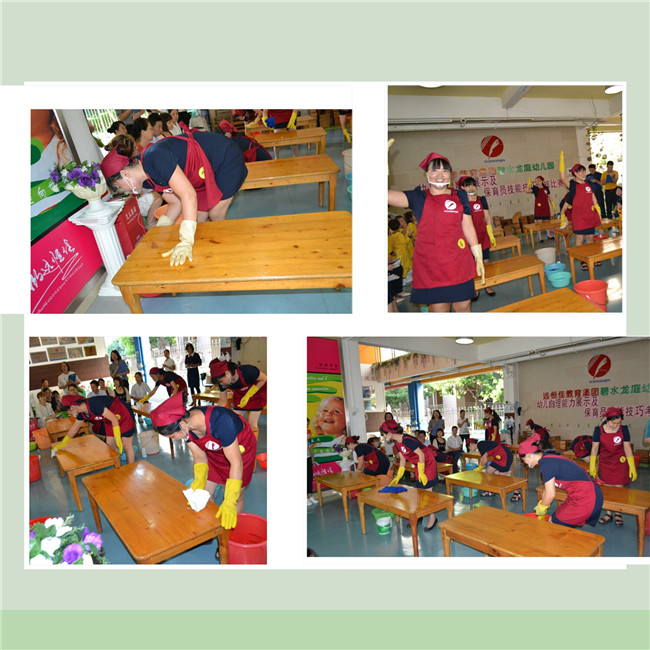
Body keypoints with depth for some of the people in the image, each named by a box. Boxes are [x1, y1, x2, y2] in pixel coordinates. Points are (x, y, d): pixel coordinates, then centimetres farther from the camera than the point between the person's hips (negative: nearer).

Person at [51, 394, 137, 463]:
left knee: (126, 446, -5)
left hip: (124, 416, -9)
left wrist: (118, 440, -33)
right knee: (110, 445, 6)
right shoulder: (82, 413, -2)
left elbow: (114, 419, -31)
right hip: (111, 419, 9)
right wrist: (62, 444, 19)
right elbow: (75, 427, 16)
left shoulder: (93, 404, -30)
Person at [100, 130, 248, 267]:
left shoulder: (155, 159, -33)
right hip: (207, 172, 8)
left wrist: (186, 242, -47)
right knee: (199, 218, 5)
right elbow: (176, 202, 4)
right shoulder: (147, 179, -3)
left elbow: (188, 195, -42)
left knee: (216, 217, -5)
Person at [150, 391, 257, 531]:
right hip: (214, 450, 6)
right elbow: (199, 456, -8)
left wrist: (229, 503, -39)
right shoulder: (186, 426, -21)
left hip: (240, 449, -5)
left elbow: (236, 463, -37)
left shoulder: (219, 421, -41)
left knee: (235, 498, 1)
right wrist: (199, 481, -26)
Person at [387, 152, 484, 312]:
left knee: (463, 307, 6)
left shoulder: (459, 197, 10)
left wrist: (478, 257, 10)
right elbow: (387, 195, -12)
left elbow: (468, 227, 12)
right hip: (429, 266, -2)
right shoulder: (418, 197, 3)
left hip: (459, 263, 2)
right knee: (438, 309, 2)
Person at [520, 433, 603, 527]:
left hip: (586, 500, -9)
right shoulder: (549, 458, 11)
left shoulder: (546, 464, -18)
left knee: (555, 524, 2)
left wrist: (541, 508, 3)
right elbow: (547, 489, 19)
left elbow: (551, 494, -16)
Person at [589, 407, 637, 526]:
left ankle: (618, 514, 19)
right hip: (605, 463, 0)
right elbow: (594, 448, -2)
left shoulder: (624, 429, -9)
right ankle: (608, 514, 18)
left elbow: (627, 448, -3)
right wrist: (592, 466, -1)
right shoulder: (599, 430, -10)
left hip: (620, 463, 0)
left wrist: (632, 467, -3)